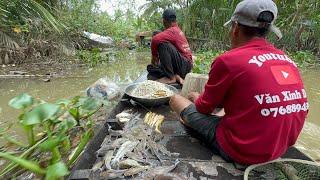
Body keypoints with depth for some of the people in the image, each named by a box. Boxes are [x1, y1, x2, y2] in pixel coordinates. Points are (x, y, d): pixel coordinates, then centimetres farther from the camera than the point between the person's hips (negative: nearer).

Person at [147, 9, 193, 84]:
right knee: (150, 68, 10)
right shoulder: (177, 30, 16)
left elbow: (155, 39, -29)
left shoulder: (172, 31, -13)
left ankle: (171, 77, -20)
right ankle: (176, 76, -4)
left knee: (162, 44, -27)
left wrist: (154, 56, -14)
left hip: (185, 65, -9)